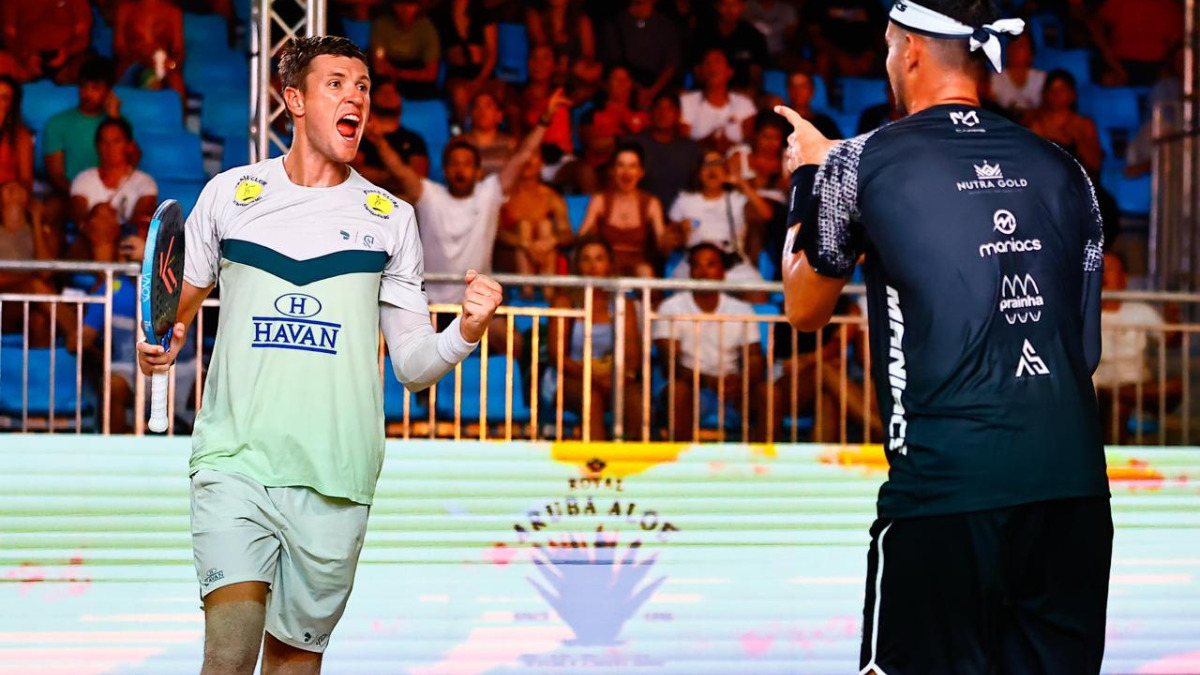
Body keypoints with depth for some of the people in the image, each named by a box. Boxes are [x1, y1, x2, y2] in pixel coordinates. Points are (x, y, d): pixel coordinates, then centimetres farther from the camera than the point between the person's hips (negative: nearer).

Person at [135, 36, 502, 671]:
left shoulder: (391, 218, 9)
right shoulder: (229, 192, 7)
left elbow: (412, 364, 8)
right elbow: (179, 301, 19)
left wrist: (465, 331, -12)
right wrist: (160, 342, -3)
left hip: (334, 482, 1)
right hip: (235, 462, -1)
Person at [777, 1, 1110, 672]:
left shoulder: (859, 162, 0)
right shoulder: (1065, 169, 12)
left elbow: (805, 309, 16)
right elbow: (1088, 347, 16)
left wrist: (808, 177, 28)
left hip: (945, 487, -4)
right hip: (1075, 486, 4)